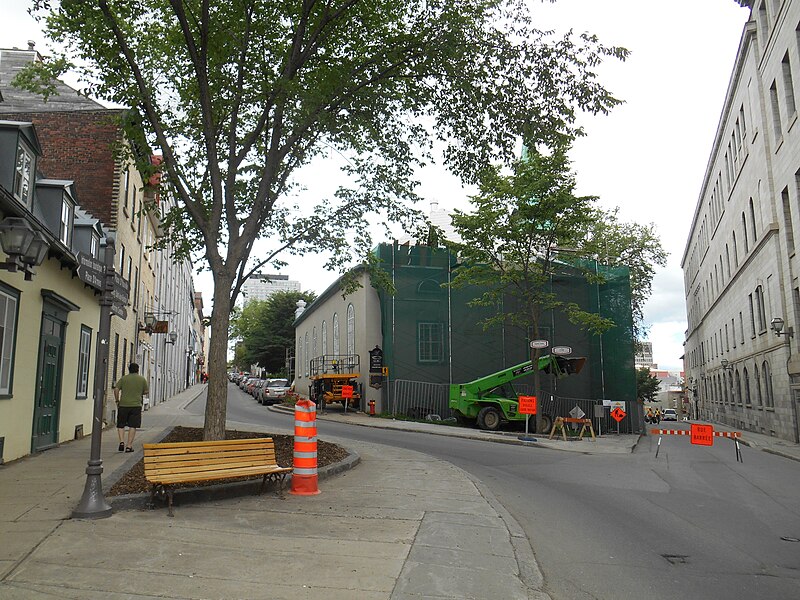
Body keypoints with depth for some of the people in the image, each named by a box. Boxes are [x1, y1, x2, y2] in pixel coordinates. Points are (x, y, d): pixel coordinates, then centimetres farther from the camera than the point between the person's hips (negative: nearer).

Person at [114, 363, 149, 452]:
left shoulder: (123, 378, 4)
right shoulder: (142, 379, 5)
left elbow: (116, 389, -4)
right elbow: (146, 391, 7)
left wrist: (117, 401, 6)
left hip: (123, 405, 0)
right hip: (136, 405, 0)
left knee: (120, 425, 12)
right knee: (132, 426, 2)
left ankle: (121, 442, -4)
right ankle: (129, 446, 0)